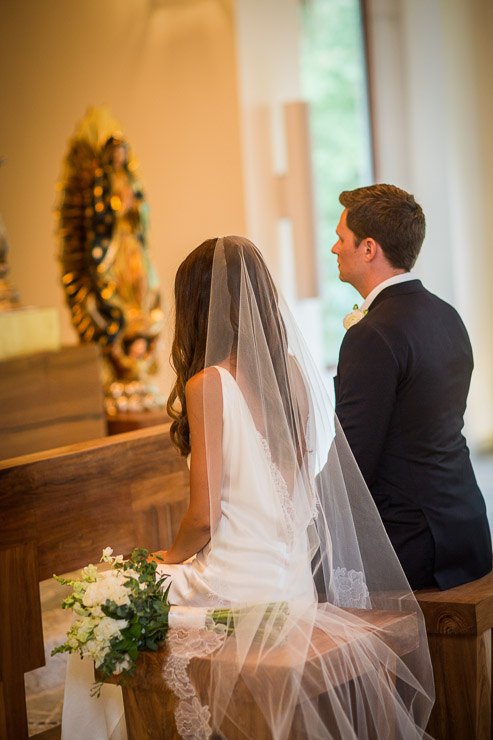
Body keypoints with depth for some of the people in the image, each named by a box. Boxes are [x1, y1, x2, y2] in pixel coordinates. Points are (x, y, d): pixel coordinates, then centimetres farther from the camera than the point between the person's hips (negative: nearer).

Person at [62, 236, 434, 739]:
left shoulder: (209, 385, -19)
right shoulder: (291, 370, 1)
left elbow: (204, 517, -19)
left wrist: (171, 556, 3)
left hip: (239, 583, -7)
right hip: (291, 573, 7)